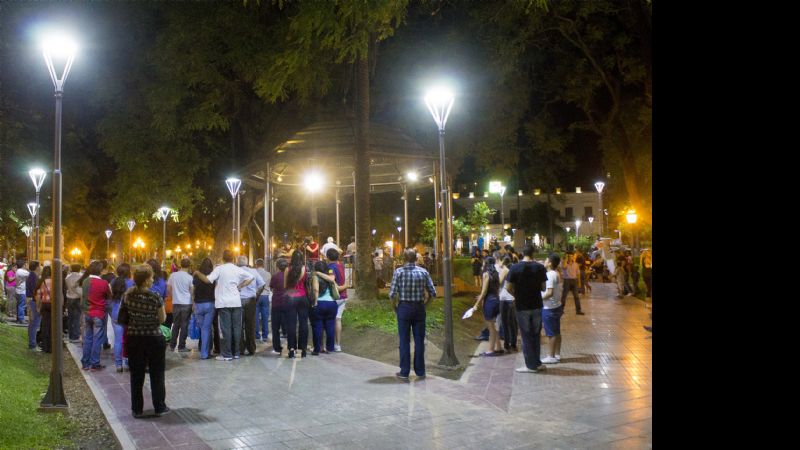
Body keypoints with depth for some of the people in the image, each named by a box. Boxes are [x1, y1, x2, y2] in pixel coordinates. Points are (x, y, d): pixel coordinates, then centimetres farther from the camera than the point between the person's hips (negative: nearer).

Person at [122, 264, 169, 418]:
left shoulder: (128, 295, -4)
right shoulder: (155, 297, -16)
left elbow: (125, 316, 7)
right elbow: (162, 319, -7)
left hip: (133, 338, 3)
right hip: (153, 339, -3)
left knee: (136, 375, 12)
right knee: (156, 374, 9)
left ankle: (137, 409, 16)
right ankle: (159, 407, 14)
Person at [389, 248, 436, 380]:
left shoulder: (399, 272, -8)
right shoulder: (423, 272, -2)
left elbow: (392, 293, -11)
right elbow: (432, 292, -2)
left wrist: (394, 306, 5)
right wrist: (424, 303, 12)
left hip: (404, 307, -2)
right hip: (419, 308, 2)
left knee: (404, 341, 6)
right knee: (419, 340, 9)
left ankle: (404, 372, 10)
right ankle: (420, 371, 16)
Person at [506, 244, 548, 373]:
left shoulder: (515, 268, -10)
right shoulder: (540, 267, -5)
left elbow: (509, 288, -9)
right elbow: (543, 287, -1)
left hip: (522, 306, -2)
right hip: (537, 305, 2)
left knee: (526, 336, 6)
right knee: (536, 335, 15)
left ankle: (531, 365, 10)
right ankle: (536, 363, 21)